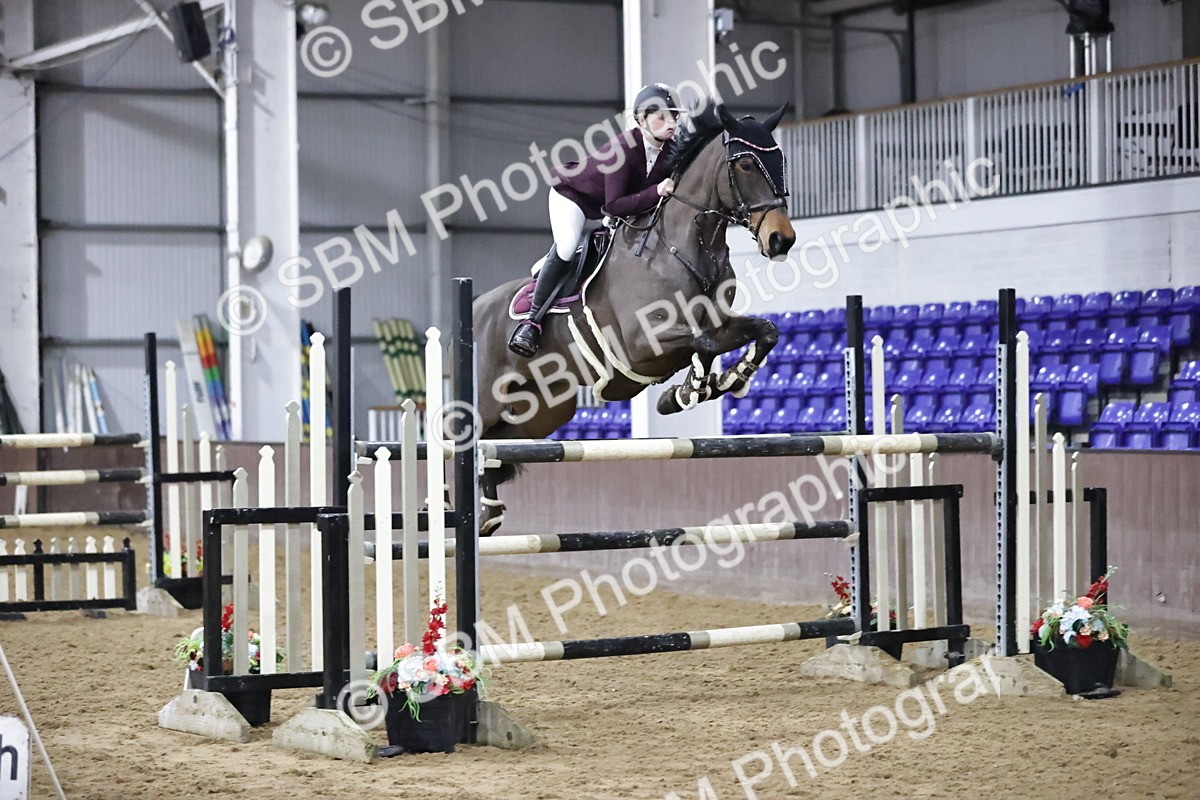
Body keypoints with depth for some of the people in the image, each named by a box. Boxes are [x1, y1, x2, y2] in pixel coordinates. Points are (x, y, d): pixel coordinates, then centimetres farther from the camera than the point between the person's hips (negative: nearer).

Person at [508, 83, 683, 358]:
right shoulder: (623, 148, -38)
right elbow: (613, 205, -42)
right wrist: (656, 192, -50)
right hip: (572, 193, -8)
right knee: (567, 245, -28)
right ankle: (533, 320, -22)